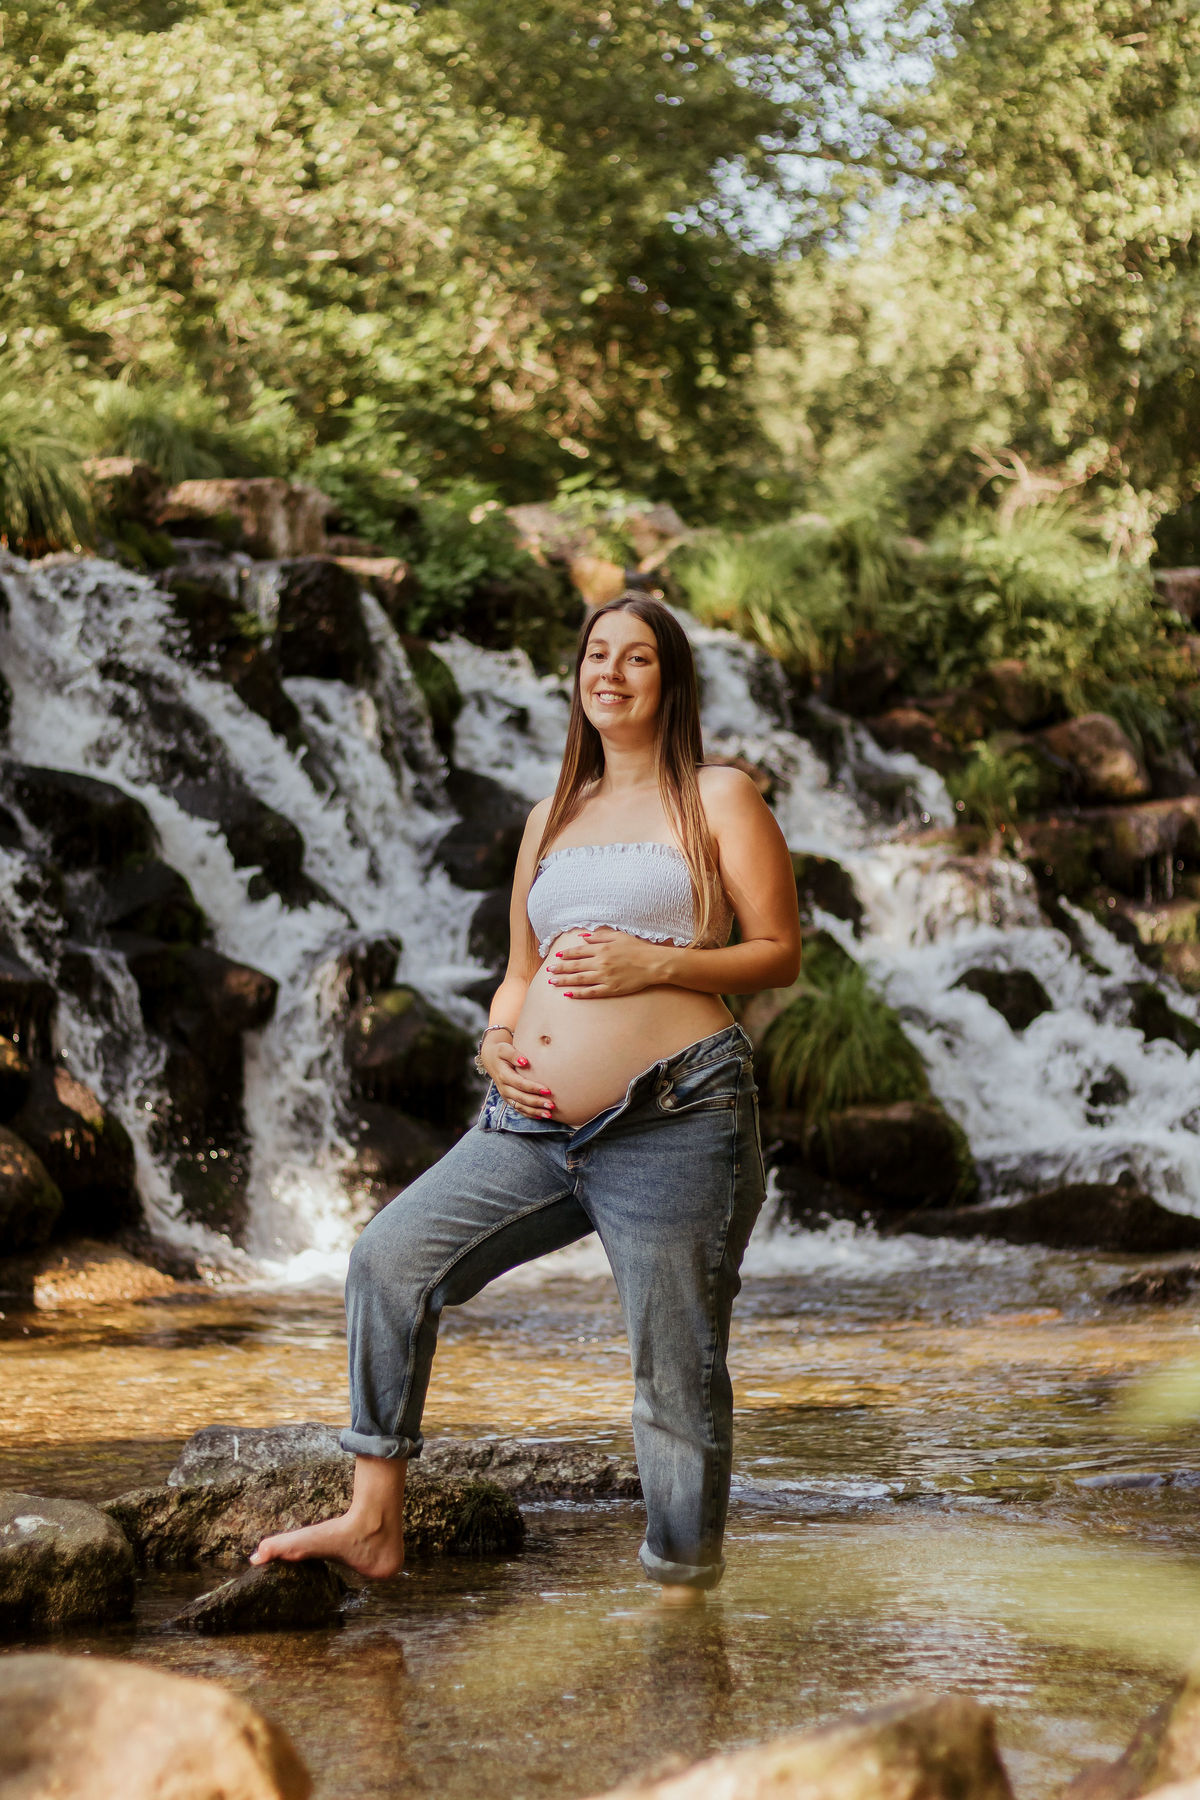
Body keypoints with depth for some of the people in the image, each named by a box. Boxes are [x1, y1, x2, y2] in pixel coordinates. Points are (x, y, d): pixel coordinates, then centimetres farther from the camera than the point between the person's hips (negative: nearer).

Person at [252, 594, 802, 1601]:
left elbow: (779, 952, 0)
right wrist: (496, 1046, 6)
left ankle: (683, 1602, 7)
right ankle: (376, 1524, 2)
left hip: (673, 1128, -6)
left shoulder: (716, 798, 5)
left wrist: (654, 963, -13)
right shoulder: (553, 818, 22)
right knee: (393, 1256, -5)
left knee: (679, 1373, -3)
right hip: (535, 1128, 6)